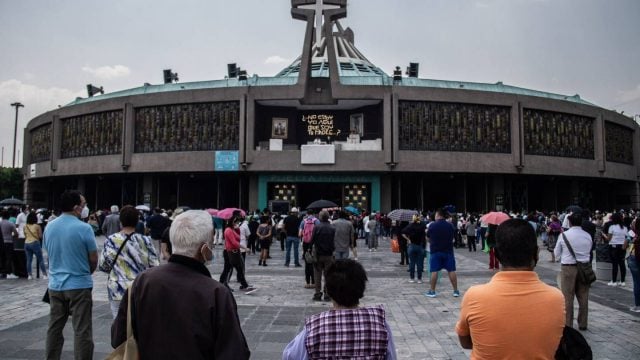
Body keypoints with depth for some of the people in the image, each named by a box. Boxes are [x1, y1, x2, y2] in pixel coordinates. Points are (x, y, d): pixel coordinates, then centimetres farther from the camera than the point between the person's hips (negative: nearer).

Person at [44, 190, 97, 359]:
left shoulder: (49, 227, 3)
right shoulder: (84, 228, -15)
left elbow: (49, 254, 13)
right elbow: (93, 260, -8)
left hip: (55, 285, 6)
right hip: (79, 285, -6)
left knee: (54, 328, 15)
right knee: (82, 331, 0)